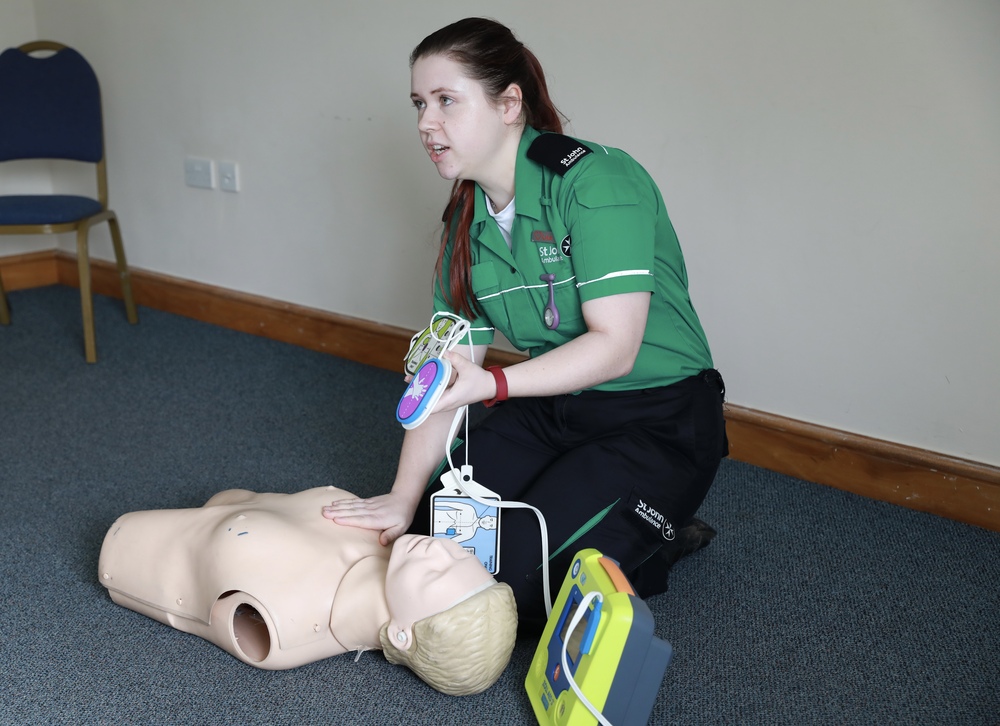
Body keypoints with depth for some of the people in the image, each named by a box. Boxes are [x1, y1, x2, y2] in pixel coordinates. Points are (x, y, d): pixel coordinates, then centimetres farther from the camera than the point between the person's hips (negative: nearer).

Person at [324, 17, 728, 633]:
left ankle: (659, 541, 7)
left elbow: (615, 346, -26)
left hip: (660, 419, -7)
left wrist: (492, 385, -36)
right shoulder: (466, 223, 1)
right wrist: (404, 496, -9)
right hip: (552, 412, 7)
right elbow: (447, 371, -1)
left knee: (516, 582, -16)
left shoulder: (595, 182, -21)